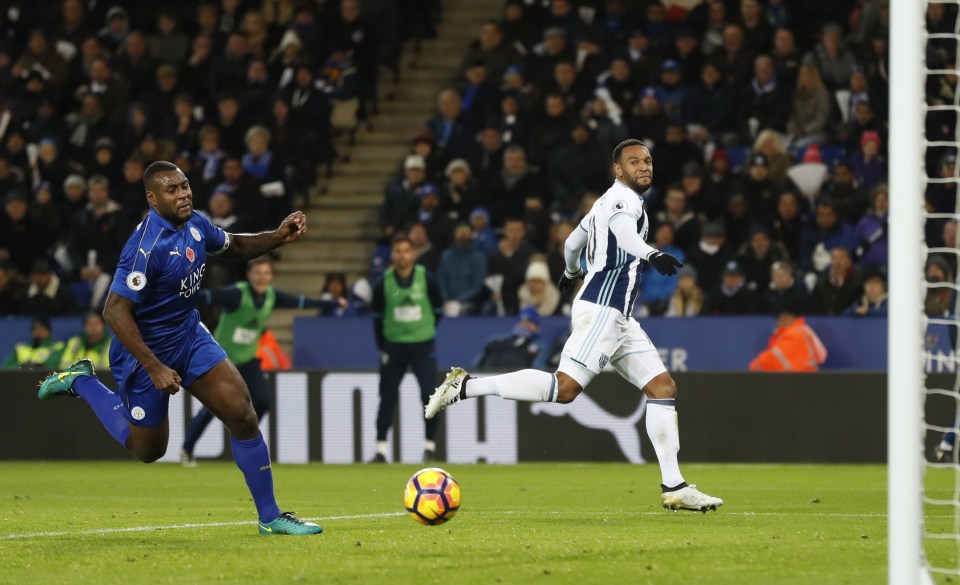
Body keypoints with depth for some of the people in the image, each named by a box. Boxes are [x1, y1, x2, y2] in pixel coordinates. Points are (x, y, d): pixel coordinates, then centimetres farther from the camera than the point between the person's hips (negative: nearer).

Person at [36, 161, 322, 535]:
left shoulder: (194, 224, -5)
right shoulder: (147, 246, -29)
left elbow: (233, 247, 17)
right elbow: (115, 311, -30)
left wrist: (277, 237, -2)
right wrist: (155, 369, -30)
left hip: (190, 336, 6)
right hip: (147, 349, -6)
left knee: (242, 415, -8)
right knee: (148, 449, 12)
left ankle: (269, 517, 2)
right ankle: (81, 382, 31)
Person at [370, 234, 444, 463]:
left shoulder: (426, 279, -7)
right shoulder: (384, 283, -4)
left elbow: (438, 309, 6)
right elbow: (377, 315, 6)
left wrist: (427, 332, 6)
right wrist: (382, 347, 4)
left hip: (423, 345, -1)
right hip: (393, 345, 1)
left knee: (429, 394, -7)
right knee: (388, 396, 1)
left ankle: (430, 446, 5)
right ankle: (381, 450, 5)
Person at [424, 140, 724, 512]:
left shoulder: (608, 201, 23)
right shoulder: (624, 199, -7)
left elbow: (573, 243, 38)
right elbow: (624, 232, -32)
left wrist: (572, 272, 60)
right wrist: (653, 255, -52)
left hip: (617, 317, 10)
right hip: (601, 310, -10)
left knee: (663, 388, 4)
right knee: (565, 388, -20)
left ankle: (673, 488, 1)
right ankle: (465, 386, -12)